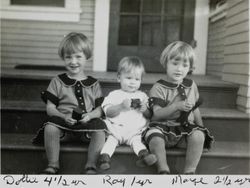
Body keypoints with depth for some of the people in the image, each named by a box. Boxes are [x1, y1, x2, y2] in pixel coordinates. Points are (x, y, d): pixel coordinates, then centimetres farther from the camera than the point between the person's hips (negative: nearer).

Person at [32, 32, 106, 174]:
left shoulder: (94, 84, 12)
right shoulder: (58, 82, 10)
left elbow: (99, 109, 8)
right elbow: (50, 108, 5)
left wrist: (90, 115, -14)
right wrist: (64, 116, -14)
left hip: (87, 125, 1)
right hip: (64, 123, 0)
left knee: (100, 130, -30)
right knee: (50, 127, -31)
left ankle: (91, 167, -20)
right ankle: (53, 166, -19)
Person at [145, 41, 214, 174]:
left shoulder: (191, 86, 11)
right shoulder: (159, 88, -3)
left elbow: (195, 109, 22)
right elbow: (157, 114, -13)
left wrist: (201, 127, 14)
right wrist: (177, 106, -25)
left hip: (186, 128, 3)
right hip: (164, 127, -3)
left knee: (199, 136, -28)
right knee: (155, 137, -34)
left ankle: (189, 171, -19)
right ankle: (163, 170, -21)